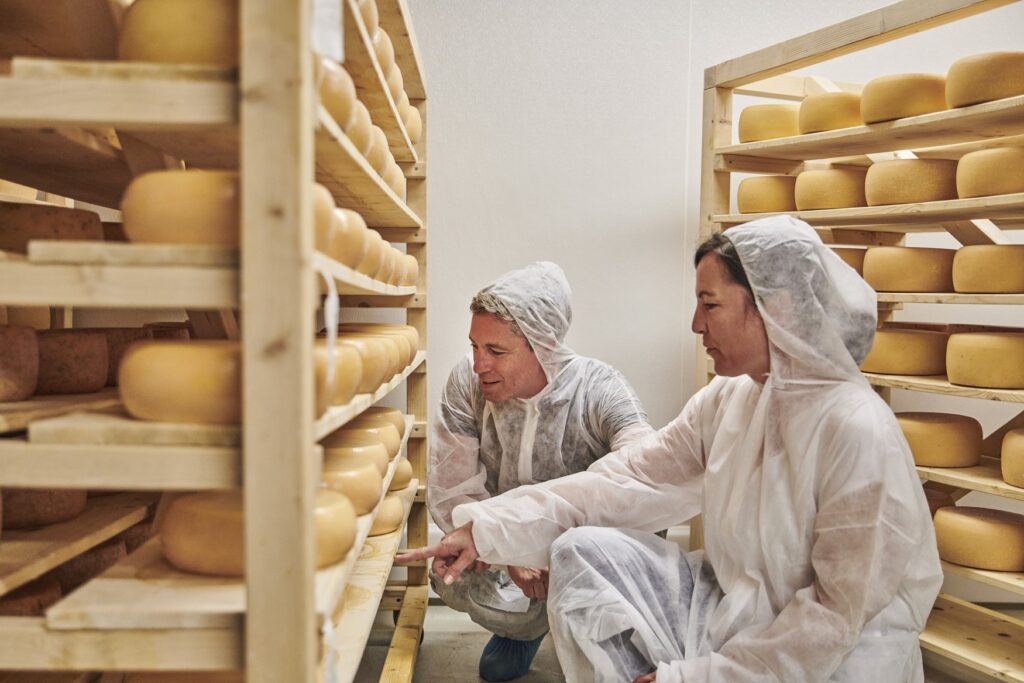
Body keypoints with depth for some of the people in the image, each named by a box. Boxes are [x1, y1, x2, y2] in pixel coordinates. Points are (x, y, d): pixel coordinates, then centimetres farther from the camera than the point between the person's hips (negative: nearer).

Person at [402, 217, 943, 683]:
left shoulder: (857, 431, -23)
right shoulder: (726, 399, -1)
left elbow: (839, 610, -21)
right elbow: (629, 477, -4)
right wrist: (488, 529, -11)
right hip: (728, 605, 7)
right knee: (581, 553, -7)